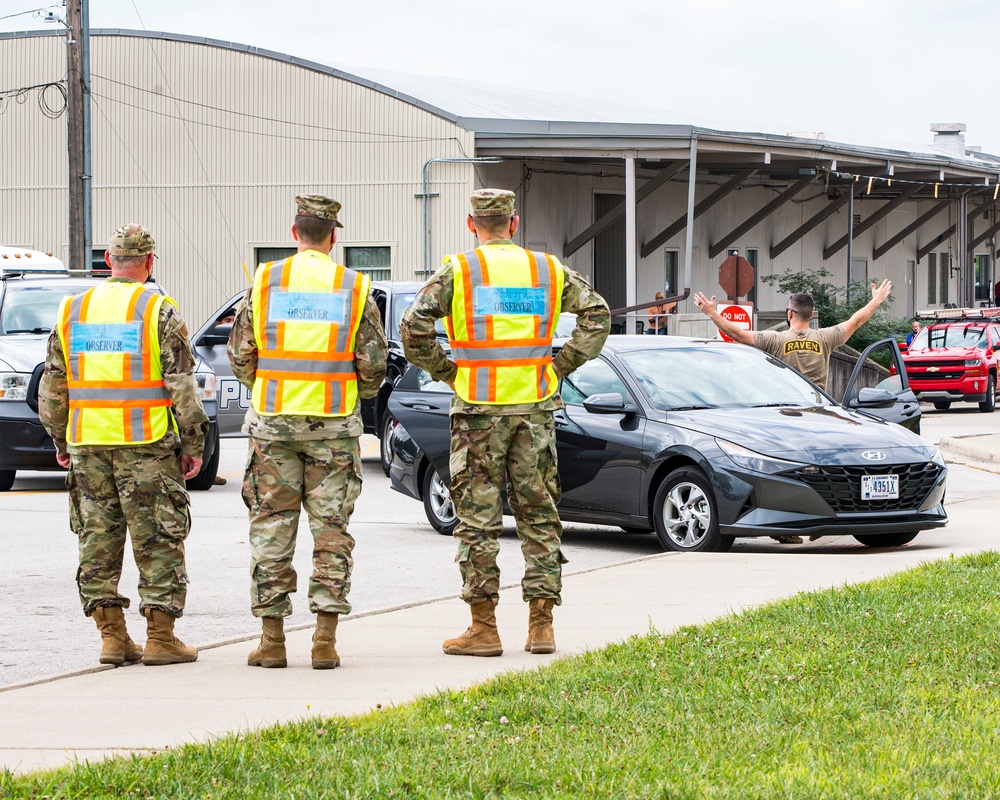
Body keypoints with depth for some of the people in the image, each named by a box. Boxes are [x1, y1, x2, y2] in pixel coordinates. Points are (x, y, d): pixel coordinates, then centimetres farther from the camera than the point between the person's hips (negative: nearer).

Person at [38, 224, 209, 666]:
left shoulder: (73, 310, 8)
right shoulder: (159, 310, -5)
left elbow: (52, 383, 11)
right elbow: (181, 383, -8)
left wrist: (60, 439, 19)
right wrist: (193, 443, -2)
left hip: (88, 443, 4)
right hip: (146, 445, -4)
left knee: (98, 540, 10)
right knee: (157, 539, 2)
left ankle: (112, 635, 10)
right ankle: (160, 638, 1)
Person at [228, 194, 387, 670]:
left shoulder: (265, 282, 0)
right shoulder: (354, 288, 0)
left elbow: (240, 355, 2)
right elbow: (373, 365, 0)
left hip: (273, 421, 0)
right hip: (333, 425, 0)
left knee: (272, 529, 5)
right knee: (331, 530, 4)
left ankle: (271, 640, 6)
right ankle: (325, 639, 0)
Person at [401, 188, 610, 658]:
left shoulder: (458, 271, -3)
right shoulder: (548, 269, 8)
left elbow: (414, 327, -13)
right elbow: (596, 314, 7)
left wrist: (444, 370, -1)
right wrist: (561, 365, 8)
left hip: (479, 408, -3)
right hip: (535, 407, 3)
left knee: (477, 518, 2)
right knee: (539, 514, 8)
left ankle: (483, 627, 1)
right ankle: (541, 626, 8)